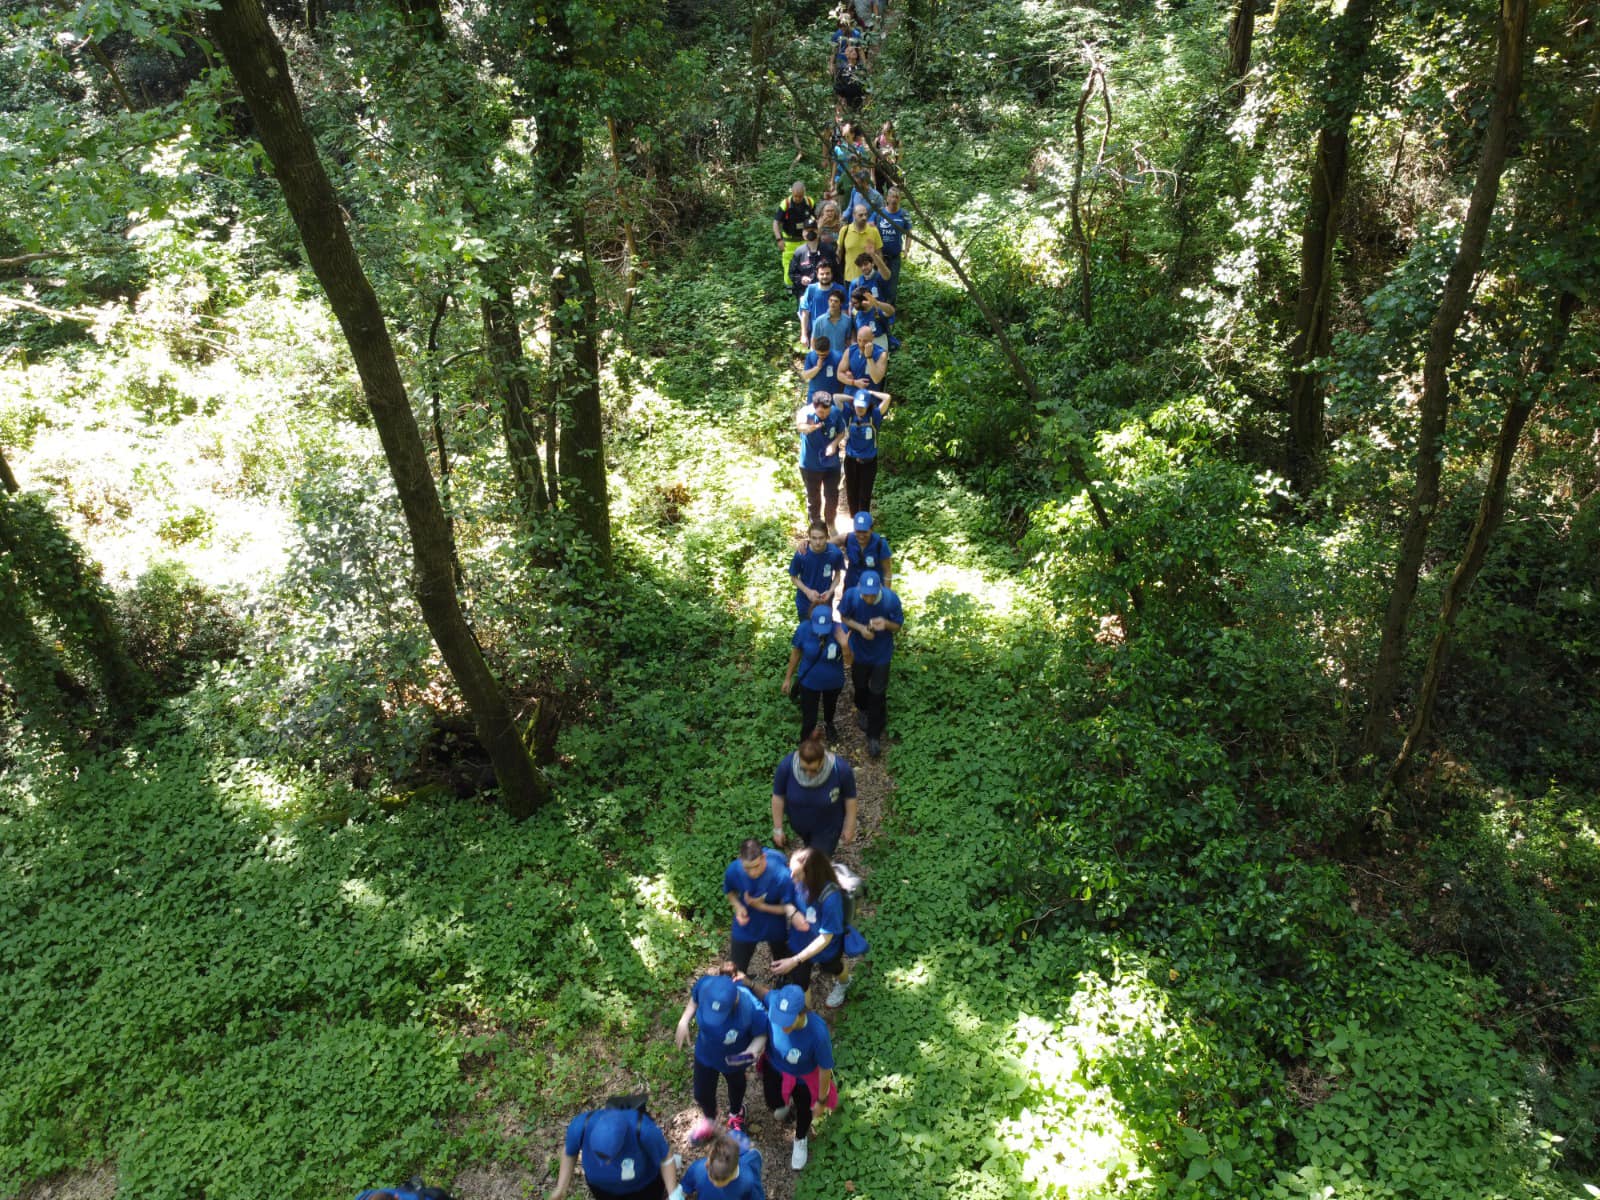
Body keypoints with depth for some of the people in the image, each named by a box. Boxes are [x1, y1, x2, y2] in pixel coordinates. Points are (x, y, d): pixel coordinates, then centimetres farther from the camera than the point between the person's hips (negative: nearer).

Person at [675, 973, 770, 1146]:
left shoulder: (752, 1010, -46)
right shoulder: (704, 985, -37)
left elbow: (761, 1034, -24)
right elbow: (694, 999, -11)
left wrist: (754, 1049, -42)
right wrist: (684, 1021, -21)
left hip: (733, 1059, -2)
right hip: (705, 1053, 2)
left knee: (735, 1085, 32)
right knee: (702, 1093, 24)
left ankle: (736, 1114, 68)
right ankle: (709, 1120, 61)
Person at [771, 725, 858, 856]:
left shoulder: (841, 769, -36)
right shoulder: (786, 765, -34)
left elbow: (850, 797, -17)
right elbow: (778, 797, -17)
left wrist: (849, 827, -5)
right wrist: (778, 828, -8)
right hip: (799, 822, 2)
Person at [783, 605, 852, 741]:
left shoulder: (839, 632, -30)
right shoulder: (804, 629, -28)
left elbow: (848, 662, -22)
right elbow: (796, 653, -10)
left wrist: (845, 645, -43)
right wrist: (788, 678, -2)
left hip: (833, 682, 2)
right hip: (809, 682, -1)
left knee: (830, 706, 32)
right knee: (809, 720, 1)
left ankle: (829, 724, 66)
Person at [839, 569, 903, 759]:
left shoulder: (891, 599, -29)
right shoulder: (851, 595, -28)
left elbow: (898, 626, -13)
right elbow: (844, 618, -9)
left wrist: (886, 623, -37)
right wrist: (860, 628, -28)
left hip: (881, 653, -1)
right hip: (859, 650, 2)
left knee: (877, 693, 5)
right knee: (860, 685, 25)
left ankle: (874, 737, 22)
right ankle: (862, 710, 59)